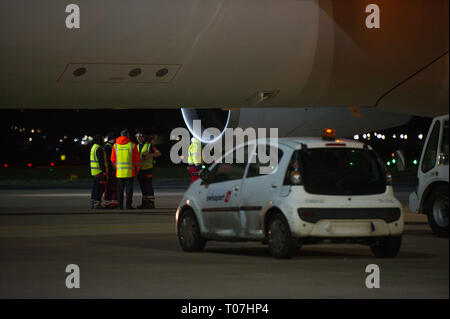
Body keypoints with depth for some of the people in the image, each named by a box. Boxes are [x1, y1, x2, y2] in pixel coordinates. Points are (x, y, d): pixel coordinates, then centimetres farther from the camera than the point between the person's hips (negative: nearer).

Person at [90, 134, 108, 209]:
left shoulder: (93, 147, 16)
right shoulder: (99, 148, -15)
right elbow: (101, 161, -19)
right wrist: (104, 171, -19)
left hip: (94, 171, 10)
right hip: (100, 171, -10)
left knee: (95, 187, 13)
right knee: (100, 187, -8)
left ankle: (92, 203, 14)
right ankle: (97, 203, -11)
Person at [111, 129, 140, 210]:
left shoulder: (115, 146, 4)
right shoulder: (132, 145, -4)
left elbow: (113, 159, 8)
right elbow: (137, 159, -1)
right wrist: (137, 169, 11)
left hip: (119, 172, 3)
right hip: (130, 171, -3)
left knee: (120, 189, 9)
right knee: (129, 188, 1)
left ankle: (120, 205, 9)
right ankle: (128, 205, -2)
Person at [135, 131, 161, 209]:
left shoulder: (149, 145, -3)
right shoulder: (137, 147, 16)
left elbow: (158, 153, -7)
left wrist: (150, 155, -22)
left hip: (147, 169, -6)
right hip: (139, 169, 6)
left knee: (148, 186, -8)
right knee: (143, 187, 9)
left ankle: (151, 203, -7)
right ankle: (145, 202, 13)